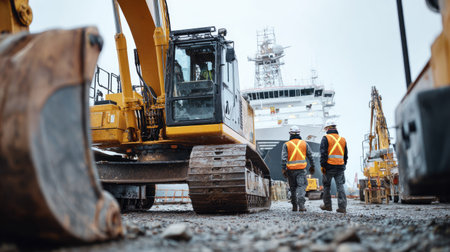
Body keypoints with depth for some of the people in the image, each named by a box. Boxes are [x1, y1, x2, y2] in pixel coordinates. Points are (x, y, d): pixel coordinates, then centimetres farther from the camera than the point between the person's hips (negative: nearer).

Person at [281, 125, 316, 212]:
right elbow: (310, 156, 9)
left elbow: (284, 158, -10)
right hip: (301, 169, 0)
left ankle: (294, 206, 19)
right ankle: (301, 204, -22)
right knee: (302, 186, -2)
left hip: (290, 170, 1)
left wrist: (283, 169, -10)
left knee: (293, 188, 13)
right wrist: (312, 166, 19)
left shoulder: (286, 144, -1)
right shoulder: (304, 143, 5)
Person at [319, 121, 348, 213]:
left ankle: (327, 205, 17)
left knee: (326, 186, 10)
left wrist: (323, 166, -7)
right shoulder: (343, 139, 13)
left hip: (329, 166, -4)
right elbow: (346, 155, 16)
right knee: (340, 186, 3)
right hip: (340, 166, 4)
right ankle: (342, 207, -3)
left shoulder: (326, 138, -3)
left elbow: (323, 154, -10)